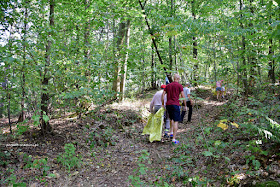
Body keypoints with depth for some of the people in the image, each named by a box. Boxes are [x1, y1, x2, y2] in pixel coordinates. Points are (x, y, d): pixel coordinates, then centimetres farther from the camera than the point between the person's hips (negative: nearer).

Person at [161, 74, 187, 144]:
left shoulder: (168, 85, 14)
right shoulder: (179, 85, 0)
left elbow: (163, 95, 8)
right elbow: (183, 96, -5)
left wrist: (162, 104, 13)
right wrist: (185, 105, 3)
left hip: (168, 104, 5)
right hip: (175, 104, -5)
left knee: (171, 119, 28)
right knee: (176, 121, -2)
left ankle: (171, 133, 25)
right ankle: (174, 139, -3)